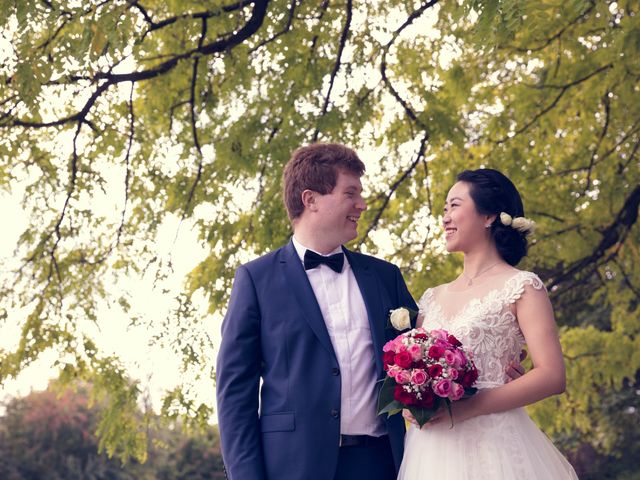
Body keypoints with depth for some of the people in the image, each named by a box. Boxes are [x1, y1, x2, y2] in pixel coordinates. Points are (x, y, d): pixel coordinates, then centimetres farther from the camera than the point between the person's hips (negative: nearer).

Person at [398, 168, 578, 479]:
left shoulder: (521, 287, -2)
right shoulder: (433, 298, 15)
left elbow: (552, 376, -12)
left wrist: (468, 408, -19)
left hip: (492, 442, -5)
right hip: (432, 449, 5)